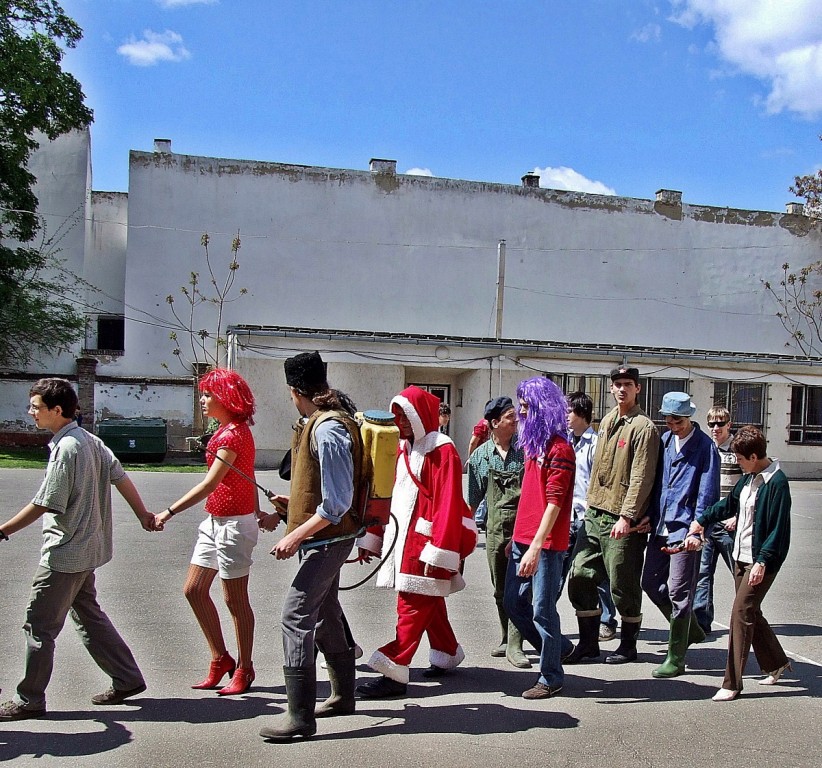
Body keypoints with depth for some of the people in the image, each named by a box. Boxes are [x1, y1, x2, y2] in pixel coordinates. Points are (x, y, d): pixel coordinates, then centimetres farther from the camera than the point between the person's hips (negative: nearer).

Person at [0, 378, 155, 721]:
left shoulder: (66, 449, -20)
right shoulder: (90, 441, 7)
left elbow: (43, 505, -20)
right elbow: (120, 477, 11)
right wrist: (143, 514, 18)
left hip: (65, 553, -10)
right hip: (88, 548, 10)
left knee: (39, 625, 2)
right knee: (89, 616, 18)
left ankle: (29, 700, 12)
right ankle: (128, 679, 23)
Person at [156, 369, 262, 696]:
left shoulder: (233, 434, -19)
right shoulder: (230, 430, 11)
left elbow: (208, 484, -23)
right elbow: (248, 476, 17)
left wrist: (169, 512, -23)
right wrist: (256, 512, 22)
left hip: (234, 523, -10)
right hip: (215, 521, 10)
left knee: (235, 599, 2)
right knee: (194, 590, 12)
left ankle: (244, 669, 17)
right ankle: (220, 660, 23)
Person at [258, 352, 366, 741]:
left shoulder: (328, 430, -21)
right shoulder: (319, 423, 9)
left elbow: (337, 503, -23)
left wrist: (295, 535, -21)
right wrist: (295, 503, 24)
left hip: (326, 539, -10)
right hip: (326, 537, 10)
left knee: (296, 617, -10)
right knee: (325, 615, 19)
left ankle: (300, 717, -5)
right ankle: (342, 696, 34)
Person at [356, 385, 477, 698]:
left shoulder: (442, 451, -11)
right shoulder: (402, 449, 14)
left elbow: (448, 505, -17)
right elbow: (386, 496, 16)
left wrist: (436, 551, -21)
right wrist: (372, 538, 14)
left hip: (426, 538, -8)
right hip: (403, 537, 8)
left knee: (413, 605, -7)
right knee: (427, 602, 17)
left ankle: (394, 673, -7)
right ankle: (447, 653, 32)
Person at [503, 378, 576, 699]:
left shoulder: (559, 449, -14)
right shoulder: (534, 444, 14)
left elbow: (554, 503, -19)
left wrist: (535, 547, -23)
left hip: (546, 545, -9)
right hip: (523, 539, 9)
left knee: (542, 609, -1)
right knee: (514, 603, 14)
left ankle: (551, 678, 13)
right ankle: (557, 649, 32)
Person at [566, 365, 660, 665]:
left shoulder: (644, 428, -11)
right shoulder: (607, 421, 14)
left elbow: (641, 478, -17)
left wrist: (626, 517, -23)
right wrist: (591, 504, 17)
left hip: (623, 522, -8)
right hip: (595, 516, 8)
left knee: (623, 585, 3)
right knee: (580, 577, 8)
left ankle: (628, 645, 21)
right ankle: (588, 642, 20)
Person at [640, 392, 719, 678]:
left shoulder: (704, 447, -9)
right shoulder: (665, 440, 9)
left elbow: (707, 494, -12)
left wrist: (697, 531, -18)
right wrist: (649, 515, 12)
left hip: (685, 530, -7)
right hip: (661, 527, 7)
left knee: (678, 592, -2)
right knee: (651, 583, 11)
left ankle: (676, 659, 9)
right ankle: (691, 630, 32)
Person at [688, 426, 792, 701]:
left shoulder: (777, 483, -18)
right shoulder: (749, 477, 8)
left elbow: (779, 529, -20)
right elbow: (730, 503, 23)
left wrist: (763, 562, -23)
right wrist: (702, 520, 25)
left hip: (761, 561, -9)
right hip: (741, 556, 9)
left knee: (741, 613, -10)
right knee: (750, 612, 15)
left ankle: (732, 683, -4)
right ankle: (776, 663, 35)